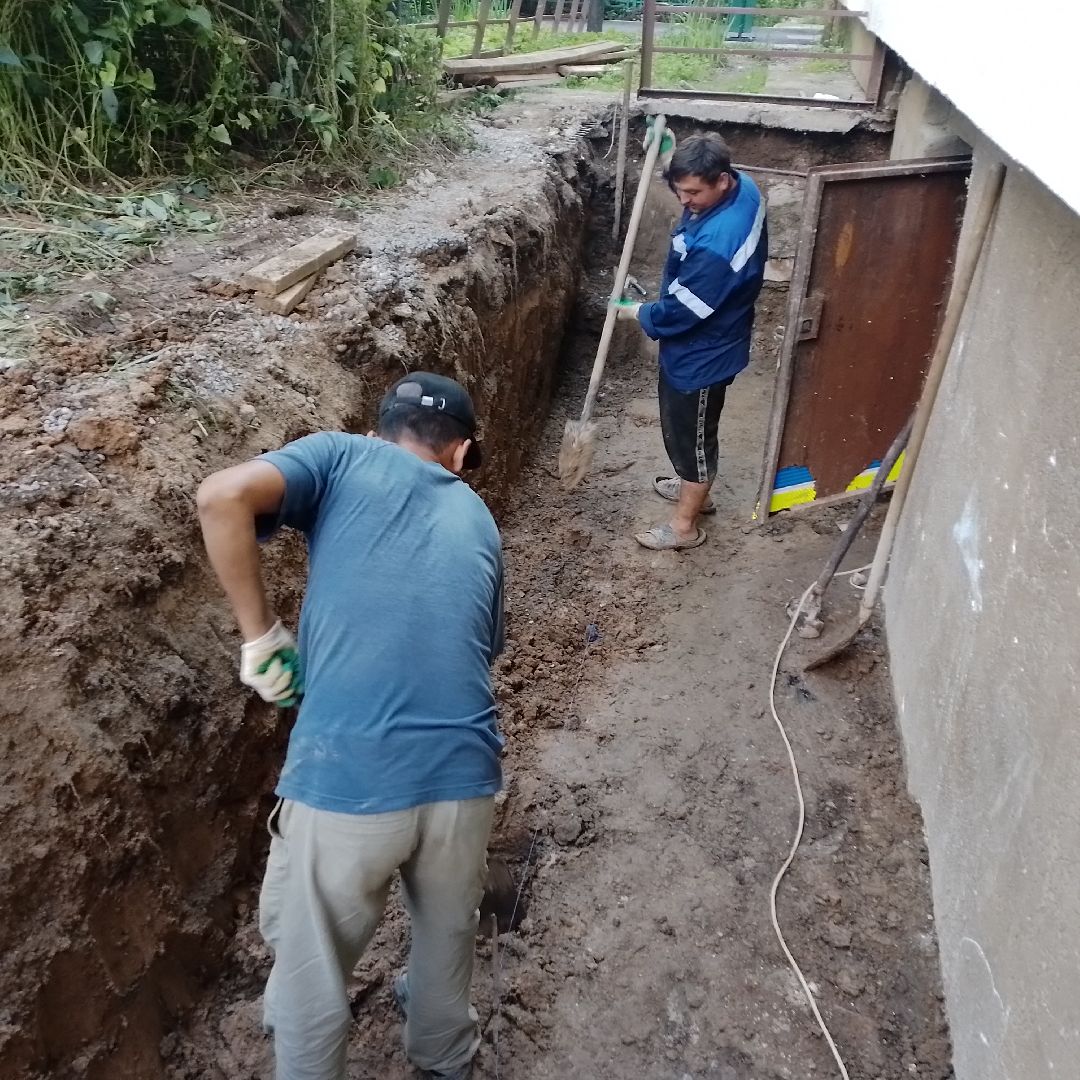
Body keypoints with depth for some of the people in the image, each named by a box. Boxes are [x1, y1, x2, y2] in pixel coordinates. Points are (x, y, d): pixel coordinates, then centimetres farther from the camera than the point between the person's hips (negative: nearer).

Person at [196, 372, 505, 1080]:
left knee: (312, 973, 23)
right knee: (448, 933, 34)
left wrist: (260, 633, -1)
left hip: (344, 783, -4)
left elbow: (223, 497, -12)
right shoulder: (476, 520, 20)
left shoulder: (343, 456, 8)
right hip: (465, 777, 5)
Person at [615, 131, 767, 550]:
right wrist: (668, 151, 0)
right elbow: (686, 180, 16)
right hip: (705, 342, 10)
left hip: (702, 352, -10)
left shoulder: (717, 244, -38)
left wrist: (637, 312, -9)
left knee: (691, 434, 9)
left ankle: (684, 525, 28)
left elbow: (681, 311, -27)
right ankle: (694, 489, 50)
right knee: (687, 428, 27)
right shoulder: (742, 188, -8)